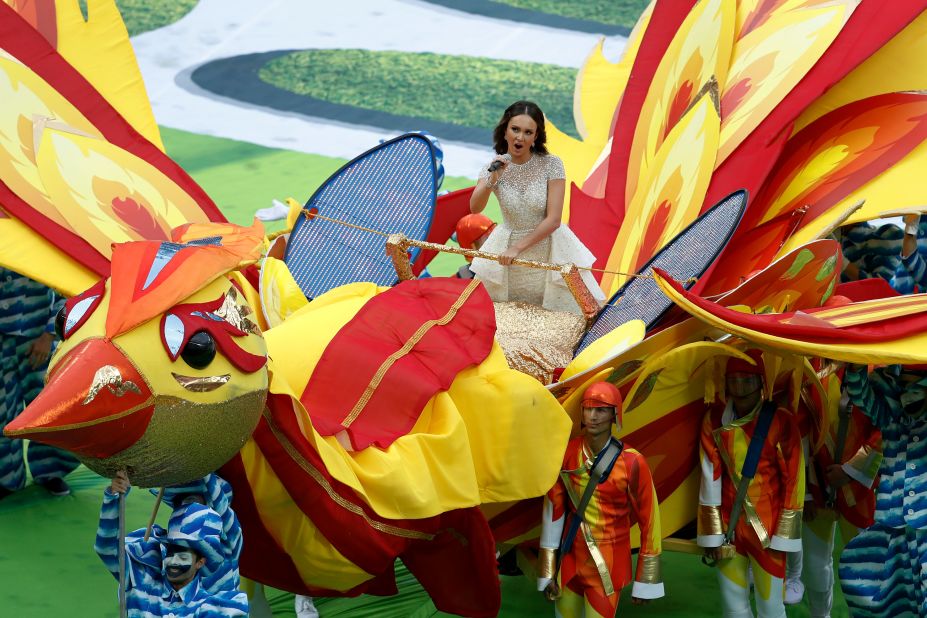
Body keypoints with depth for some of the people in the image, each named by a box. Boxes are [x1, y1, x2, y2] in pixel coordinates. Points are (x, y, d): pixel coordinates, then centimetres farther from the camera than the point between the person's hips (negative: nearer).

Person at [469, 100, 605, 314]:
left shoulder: (551, 165, -15)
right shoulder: (494, 167, -7)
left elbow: (553, 220, -17)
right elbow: (475, 208, -20)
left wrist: (518, 247, -18)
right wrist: (493, 179, -34)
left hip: (548, 250, -2)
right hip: (509, 251, 2)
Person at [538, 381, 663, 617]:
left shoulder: (632, 463, -14)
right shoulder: (566, 454, -5)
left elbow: (649, 521, -7)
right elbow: (553, 510, 0)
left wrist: (645, 584, -3)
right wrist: (548, 572, 0)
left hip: (607, 565, -3)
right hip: (569, 559, 3)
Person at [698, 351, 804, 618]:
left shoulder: (780, 421, -10)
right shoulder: (714, 420, -2)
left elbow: (793, 481, -7)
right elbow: (711, 478, 0)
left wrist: (783, 536, -8)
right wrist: (712, 534, -1)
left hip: (766, 528, -3)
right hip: (729, 525, 3)